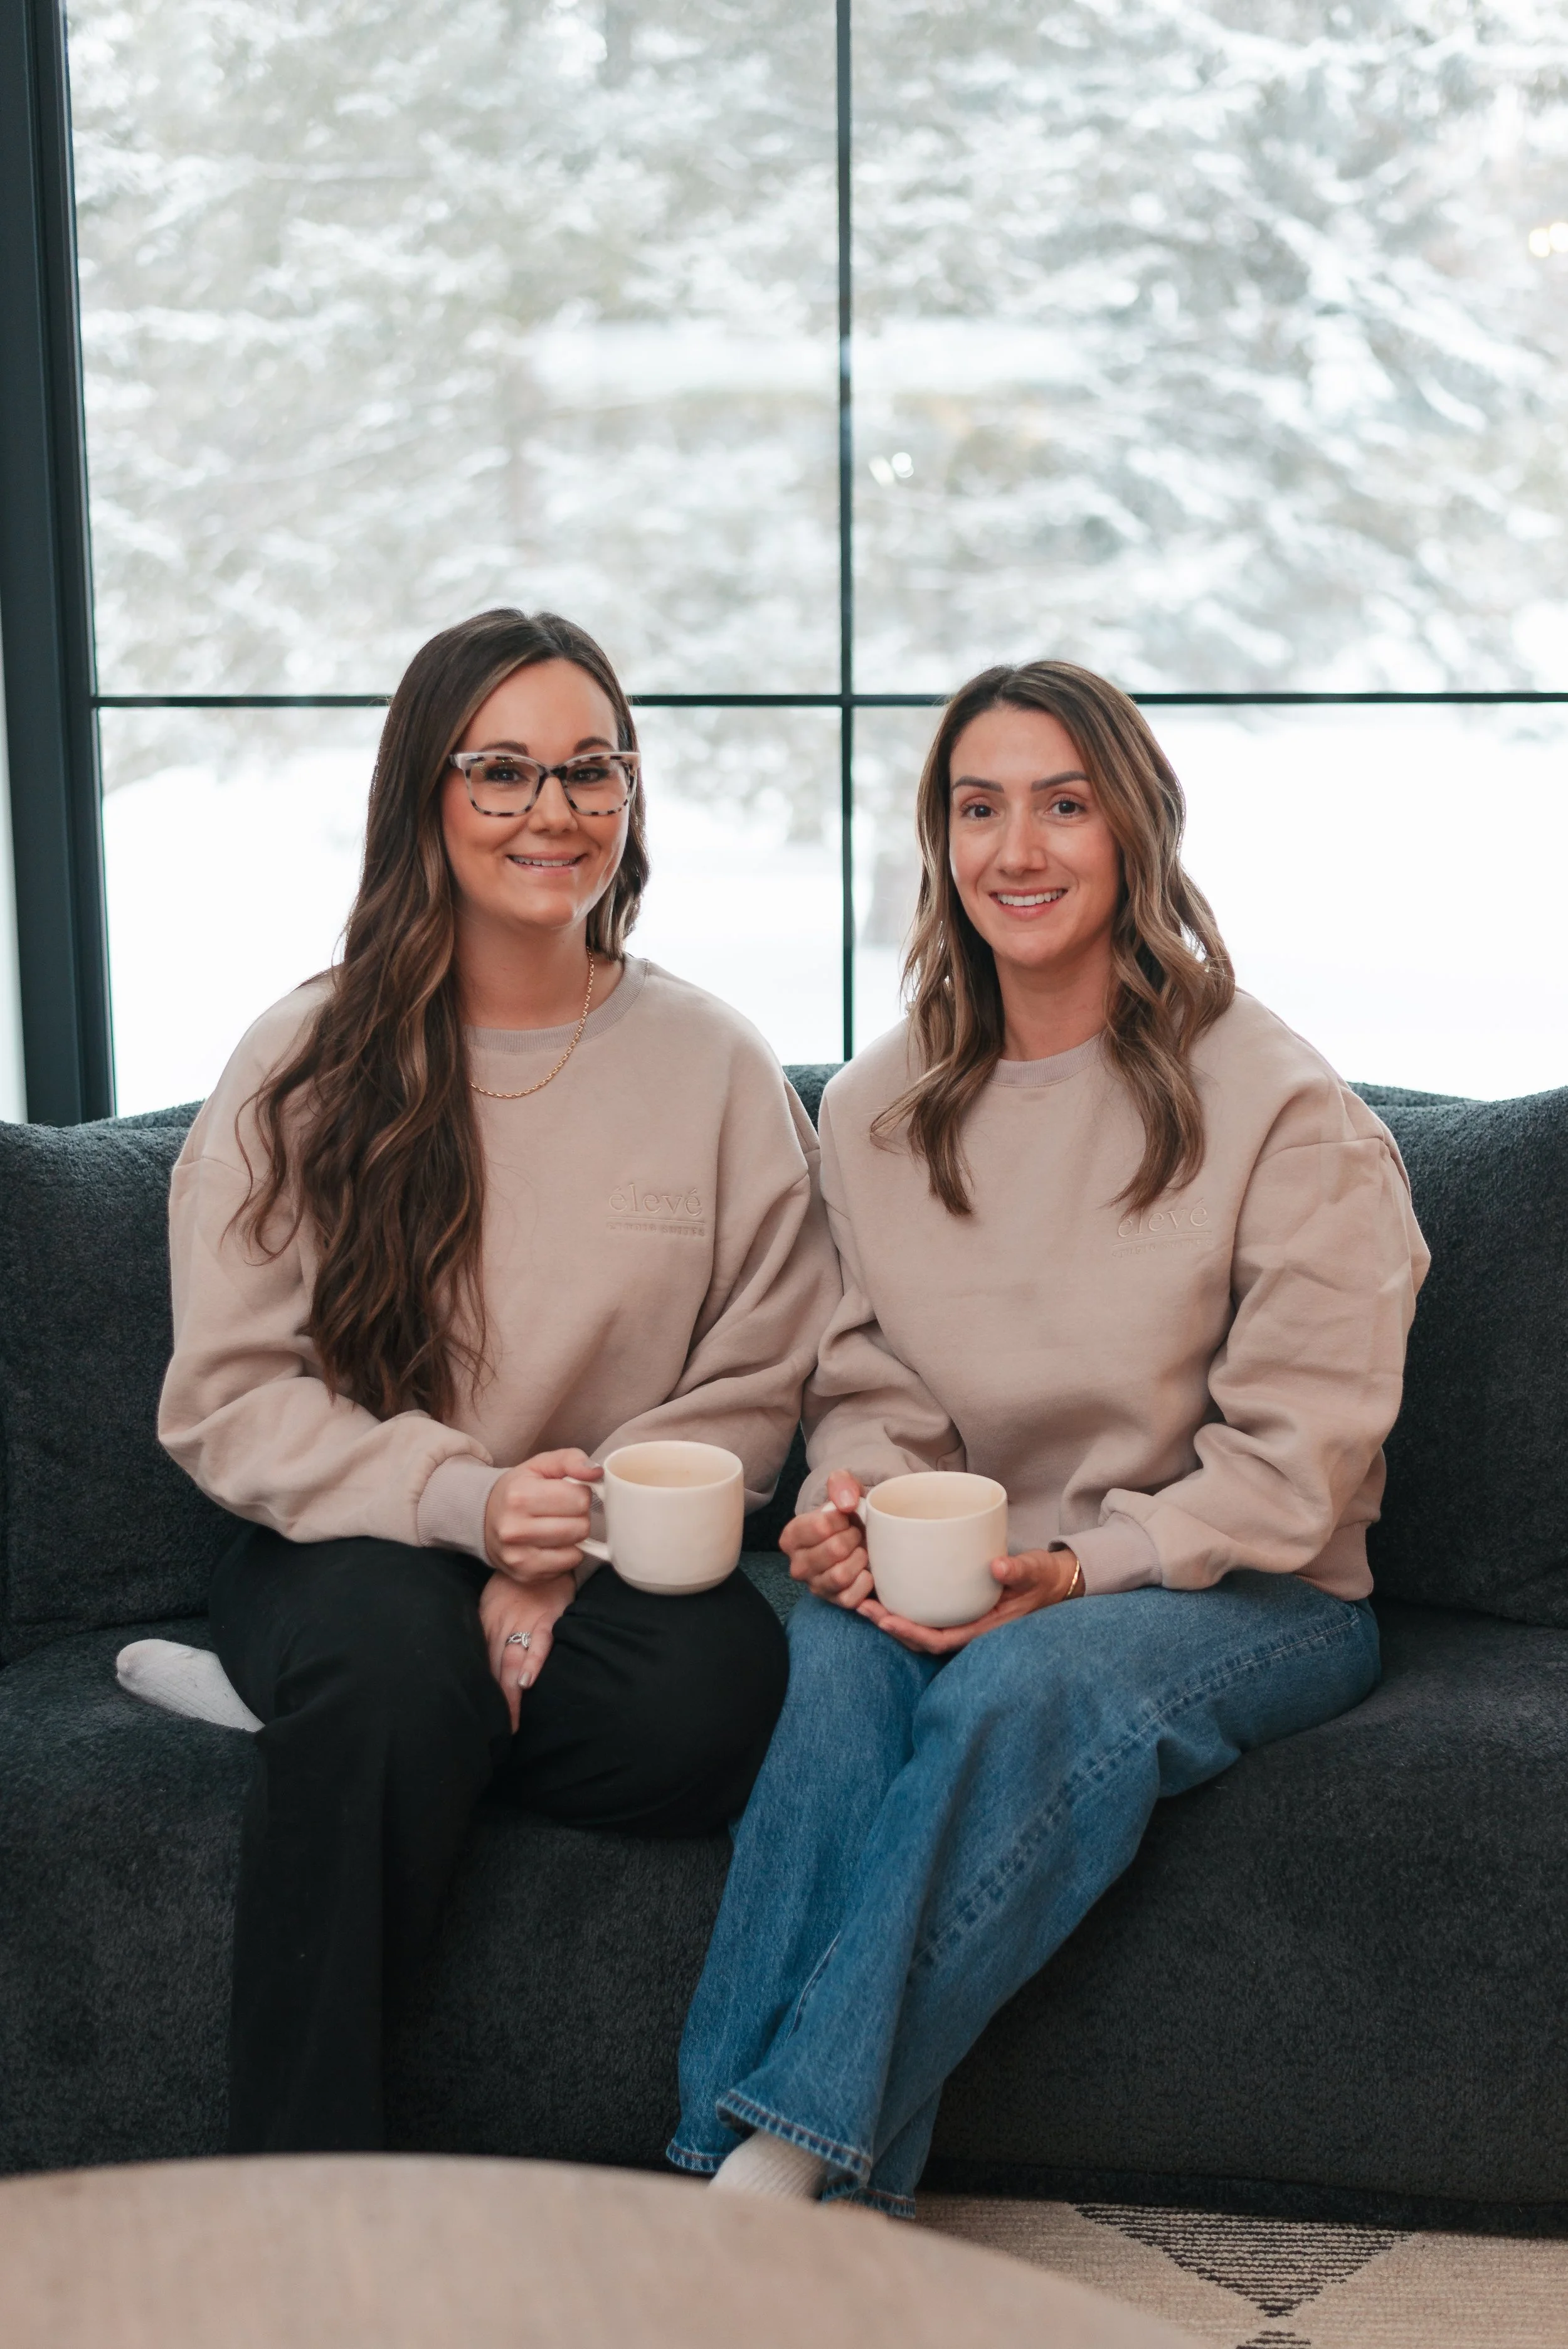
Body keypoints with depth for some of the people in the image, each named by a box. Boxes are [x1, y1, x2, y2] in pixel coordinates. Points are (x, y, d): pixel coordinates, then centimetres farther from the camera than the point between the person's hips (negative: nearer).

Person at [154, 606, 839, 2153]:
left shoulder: (715, 1065, 5)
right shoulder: (306, 1064, 2)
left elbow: (754, 1385, 3)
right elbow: (227, 1398, -3)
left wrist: (572, 1551, -13)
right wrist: (466, 1502, -19)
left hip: (613, 1558, 1)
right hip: (350, 1546, -1)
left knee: (722, 1685, -32)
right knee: (393, 1649, -36)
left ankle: (308, 1710, -11)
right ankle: (298, 2197, -24)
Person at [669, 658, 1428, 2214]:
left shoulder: (1280, 1106, -7)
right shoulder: (875, 1108, 9)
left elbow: (1301, 1453, -10)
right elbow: (873, 1383, 12)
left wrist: (1081, 1563, -23)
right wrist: (857, 1496, -12)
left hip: (1250, 1596, -3)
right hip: (967, 1581, 3)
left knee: (1028, 1684, -36)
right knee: (840, 1645, -32)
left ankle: (785, 2157, -33)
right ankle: (730, 2177, -36)